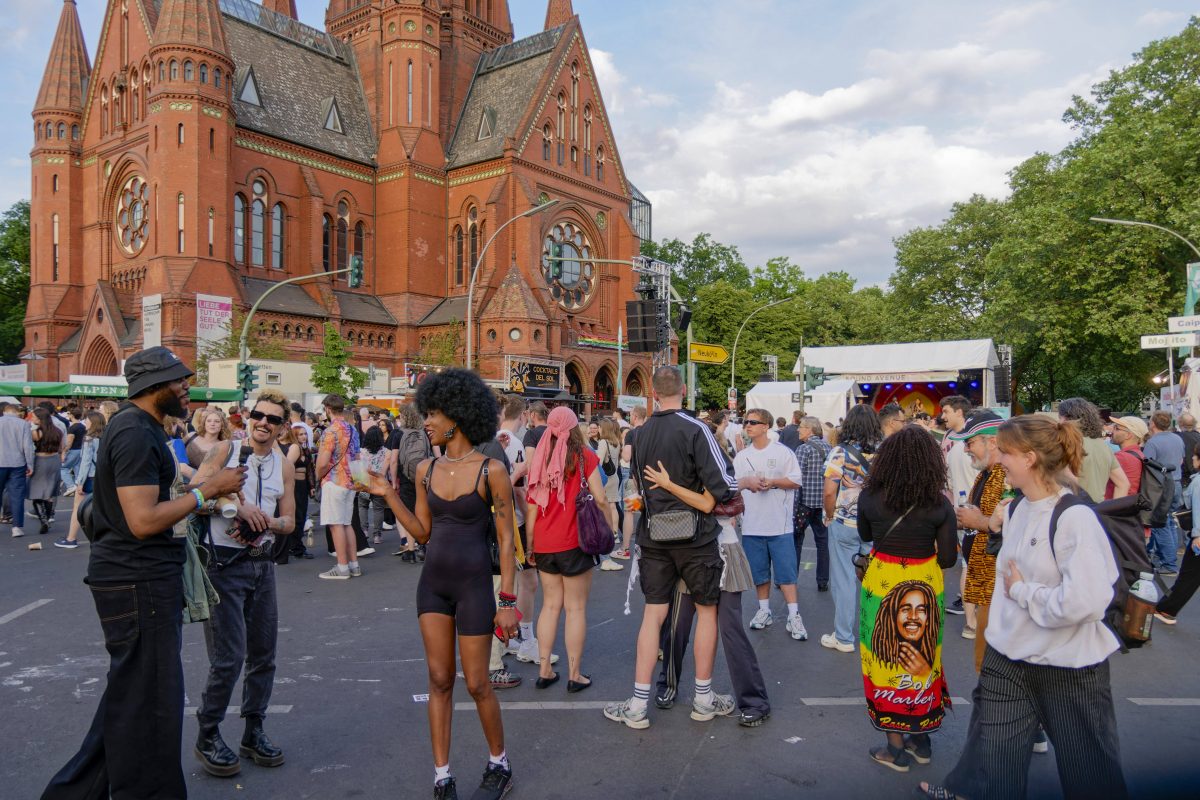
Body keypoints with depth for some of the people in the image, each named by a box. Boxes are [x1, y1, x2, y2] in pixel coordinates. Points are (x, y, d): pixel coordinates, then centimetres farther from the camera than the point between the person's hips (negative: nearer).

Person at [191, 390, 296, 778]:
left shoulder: (284, 466, 7)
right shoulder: (225, 451, -4)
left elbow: (288, 521, 9)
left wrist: (266, 521, -11)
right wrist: (238, 504, -21)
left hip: (262, 565, 5)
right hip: (224, 565, -5)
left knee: (263, 654, 12)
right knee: (228, 658, -5)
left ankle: (254, 732, 28)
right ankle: (207, 736, 16)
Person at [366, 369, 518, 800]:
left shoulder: (491, 470, -13)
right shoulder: (426, 469, 2)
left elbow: (505, 540, -10)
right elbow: (423, 531, 7)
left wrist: (508, 600, -12)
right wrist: (389, 496, -2)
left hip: (474, 584, -5)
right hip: (433, 582, 5)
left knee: (476, 684, 5)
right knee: (439, 680, 10)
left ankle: (499, 765, 30)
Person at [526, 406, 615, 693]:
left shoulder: (539, 459, 3)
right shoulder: (584, 456, -6)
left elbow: (531, 507, 3)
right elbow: (600, 499, -10)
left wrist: (530, 546, 11)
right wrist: (610, 528, 4)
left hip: (544, 544, 4)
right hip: (574, 542, -4)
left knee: (550, 605, 15)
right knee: (576, 607, 6)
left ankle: (544, 670, 19)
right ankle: (575, 675, 11)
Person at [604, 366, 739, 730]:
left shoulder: (641, 433, 3)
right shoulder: (695, 429, -14)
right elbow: (722, 486, -18)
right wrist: (745, 483, 2)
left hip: (654, 536, 4)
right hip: (695, 536, -4)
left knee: (653, 614, 8)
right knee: (707, 610, 12)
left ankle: (638, 706, 10)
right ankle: (704, 699, 23)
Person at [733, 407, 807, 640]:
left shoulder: (782, 452, -2)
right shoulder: (741, 457, 10)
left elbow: (796, 481, -3)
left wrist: (772, 482, -16)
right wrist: (747, 482, -9)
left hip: (779, 524, -4)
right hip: (752, 524, 4)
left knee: (786, 571, -2)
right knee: (758, 570, 12)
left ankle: (794, 615, 4)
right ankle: (764, 610, 26)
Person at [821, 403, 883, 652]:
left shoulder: (840, 452, -11)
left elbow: (829, 493, -14)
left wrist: (830, 516, 2)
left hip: (844, 525, -3)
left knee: (843, 581, 6)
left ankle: (843, 638, 14)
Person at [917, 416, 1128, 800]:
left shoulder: (1075, 517, -22)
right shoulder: (1015, 509, 2)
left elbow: (1086, 600, -30)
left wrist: (1022, 591, -19)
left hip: (1069, 664, -6)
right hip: (1009, 655, 6)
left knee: (1087, 767, 16)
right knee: (991, 754, 18)